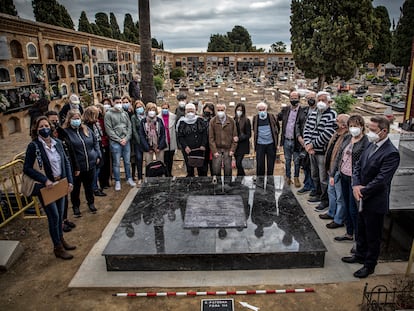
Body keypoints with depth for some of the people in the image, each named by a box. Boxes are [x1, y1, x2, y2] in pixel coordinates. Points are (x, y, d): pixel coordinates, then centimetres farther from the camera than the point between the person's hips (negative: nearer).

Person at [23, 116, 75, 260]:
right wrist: (45, 180, -21)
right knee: (54, 216, 0)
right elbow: (27, 168, -12)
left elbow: (66, 162, 7)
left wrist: (70, 181, -1)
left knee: (60, 215, 17)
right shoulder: (33, 146, -13)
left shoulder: (57, 143, 2)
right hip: (45, 187, -5)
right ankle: (58, 248, 16)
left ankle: (61, 240, 37)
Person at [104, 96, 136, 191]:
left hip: (126, 141, 4)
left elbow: (129, 127, 8)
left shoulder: (125, 113, 10)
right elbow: (109, 130, -9)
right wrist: (119, 140, -12)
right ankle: (117, 181, 14)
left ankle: (129, 178, 26)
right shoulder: (108, 114, -3)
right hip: (115, 142, -4)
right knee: (116, 163, 2)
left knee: (127, 161, 13)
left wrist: (126, 138, -6)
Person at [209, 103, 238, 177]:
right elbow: (211, 138, -3)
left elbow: (235, 136, 4)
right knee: (216, 170, -1)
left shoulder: (231, 121, 2)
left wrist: (232, 149, -4)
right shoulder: (213, 121, -1)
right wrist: (214, 151, -9)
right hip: (217, 149, -1)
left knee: (228, 170, 6)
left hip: (228, 149, 1)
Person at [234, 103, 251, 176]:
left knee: (238, 163, -14)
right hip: (235, 145, 5)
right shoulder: (233, 120, 7)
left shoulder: (246, 121, -4)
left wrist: (239, 138, -16)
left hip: (243, 145, -4)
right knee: (238, 164, 10)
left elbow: (248, 135, -6)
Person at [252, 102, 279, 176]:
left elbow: (277, 127, 13)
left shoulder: (272, 117, -1)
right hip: (260, 144, 0)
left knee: (271, 164, 7)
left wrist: (275, 136, 12)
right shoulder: (255, 118, 2)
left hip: (271, 144, 0)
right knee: (260, 164, 2)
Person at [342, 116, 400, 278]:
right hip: (363, 199, 8)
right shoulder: (371, 145, 3)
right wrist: (356, 185, -10)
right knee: (361, 230, 24)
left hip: (375, 202, -8)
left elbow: (381, 180, -25)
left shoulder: (391, 153, -22)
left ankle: (369, 265, 28)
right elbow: (358, 166, 6)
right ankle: (360, 255, 44)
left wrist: (362, 191, -16)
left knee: (373, 236, 11)